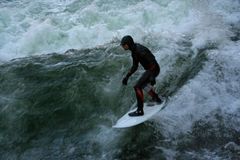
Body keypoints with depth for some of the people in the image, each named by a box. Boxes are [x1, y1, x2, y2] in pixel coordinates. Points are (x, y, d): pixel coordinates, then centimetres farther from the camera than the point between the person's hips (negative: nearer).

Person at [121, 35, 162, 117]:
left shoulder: (140, 49, -24)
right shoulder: (134, 51, 6)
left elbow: (152, 61, -27)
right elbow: (135, 66, 15)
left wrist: (152, 76, -31)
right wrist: (127, 76, 10)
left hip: (153, 69, -11)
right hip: (149, 70, 11)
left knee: (137, 87, -17)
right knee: (143, 84, 32)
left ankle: (140, 111, -11)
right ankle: (157, 99, 49)